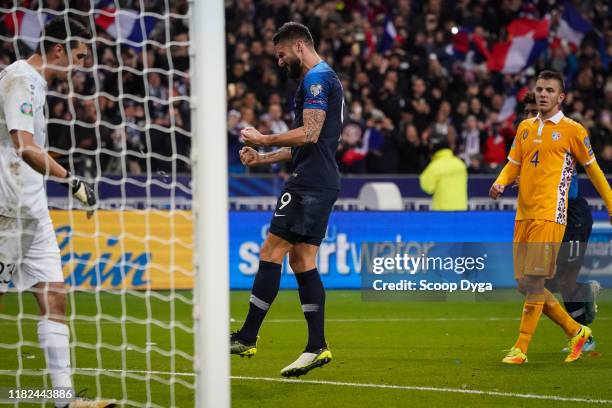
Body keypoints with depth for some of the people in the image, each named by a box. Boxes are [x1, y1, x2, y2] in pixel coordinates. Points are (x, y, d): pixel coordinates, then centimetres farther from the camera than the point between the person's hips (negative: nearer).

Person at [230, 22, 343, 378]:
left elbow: (309, 134, -20)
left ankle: (247, 338, -10)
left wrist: (264, 140, -10)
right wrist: (262, 158, 22)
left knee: (272, 252, -10)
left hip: (310, 183, -11)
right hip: (321, 183, 11)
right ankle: (317, 346, 5)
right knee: (301, 261, 8)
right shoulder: (322, 79, 23)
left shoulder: (317, 78, -10)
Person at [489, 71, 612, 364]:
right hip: (523, 215, 7)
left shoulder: (572, 130, 0)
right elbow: (513, 164, 18)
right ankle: (577, 332, 20)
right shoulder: (525, 128, 16)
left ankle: (521, 349, -7)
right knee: (525, 285, 6)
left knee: (533, 282, -12)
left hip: (549, 215, -7)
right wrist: (500, 183, -4)